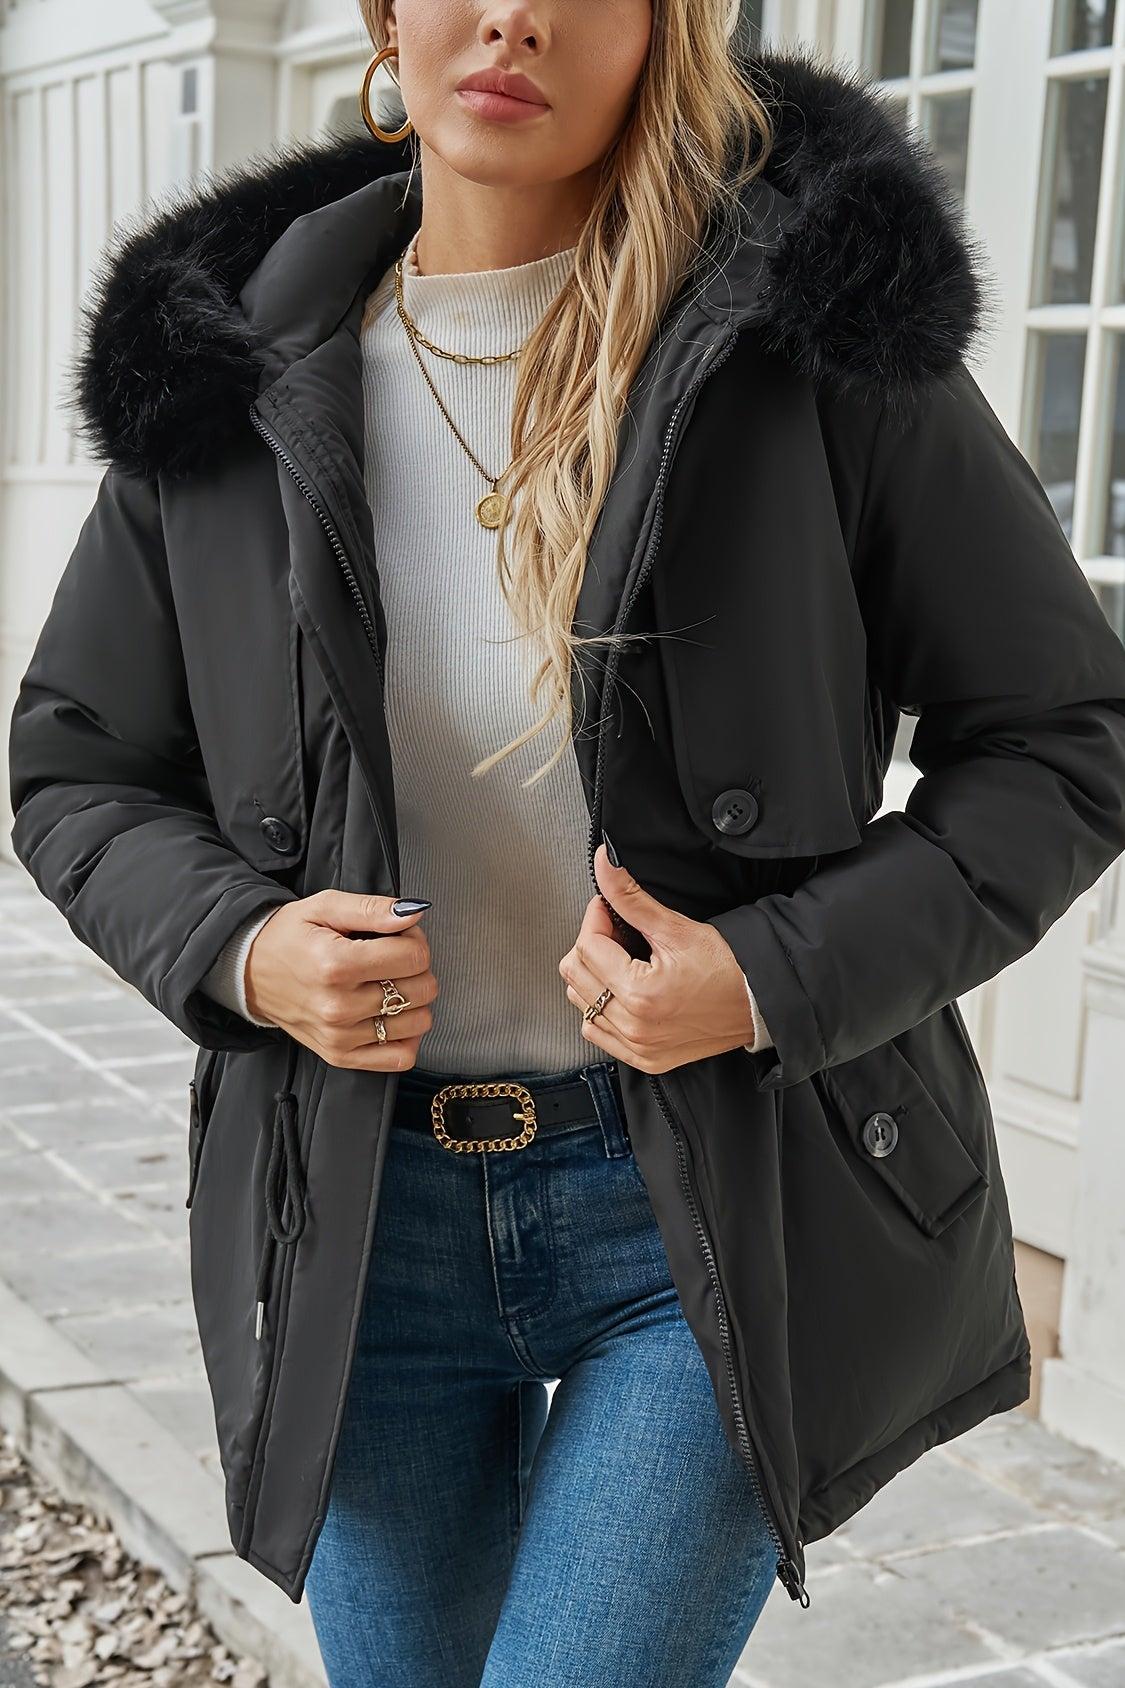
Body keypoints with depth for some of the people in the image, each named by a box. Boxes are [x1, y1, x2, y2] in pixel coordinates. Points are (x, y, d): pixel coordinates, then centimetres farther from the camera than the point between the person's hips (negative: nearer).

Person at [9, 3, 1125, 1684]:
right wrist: (240, 947, -9)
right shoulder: (232, 378, 2)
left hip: (724, 1216, -3)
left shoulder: (821, 322, -7)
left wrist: (780, 977, -16)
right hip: (366, 1214, 4)